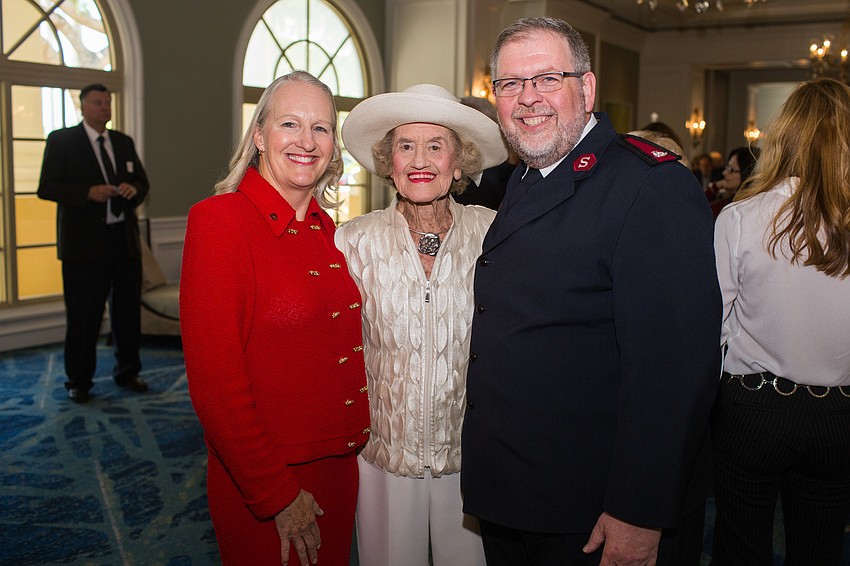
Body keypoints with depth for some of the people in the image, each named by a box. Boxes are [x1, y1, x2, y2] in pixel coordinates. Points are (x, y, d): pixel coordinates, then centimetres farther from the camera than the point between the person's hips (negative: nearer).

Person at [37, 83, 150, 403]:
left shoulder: (124, 142, 14)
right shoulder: (61, 140, -1)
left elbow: (142, 180, 19)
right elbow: (46, 188, -8)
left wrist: (134, 190, -5)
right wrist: (89, 192, -21)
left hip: (124, 238, 5)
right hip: (85, 242, -5)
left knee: (128, 308, 11)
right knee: (83, 314, 1)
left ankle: (127, 372, 26)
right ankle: (79, 381, 15)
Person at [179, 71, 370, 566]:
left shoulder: (323, 229, 6)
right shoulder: (219, 219, -15)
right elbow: (214, 381, -18)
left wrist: (355, 443, 6)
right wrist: (277, 494, -16)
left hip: (339, 470, 7)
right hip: (261, 488, -6)